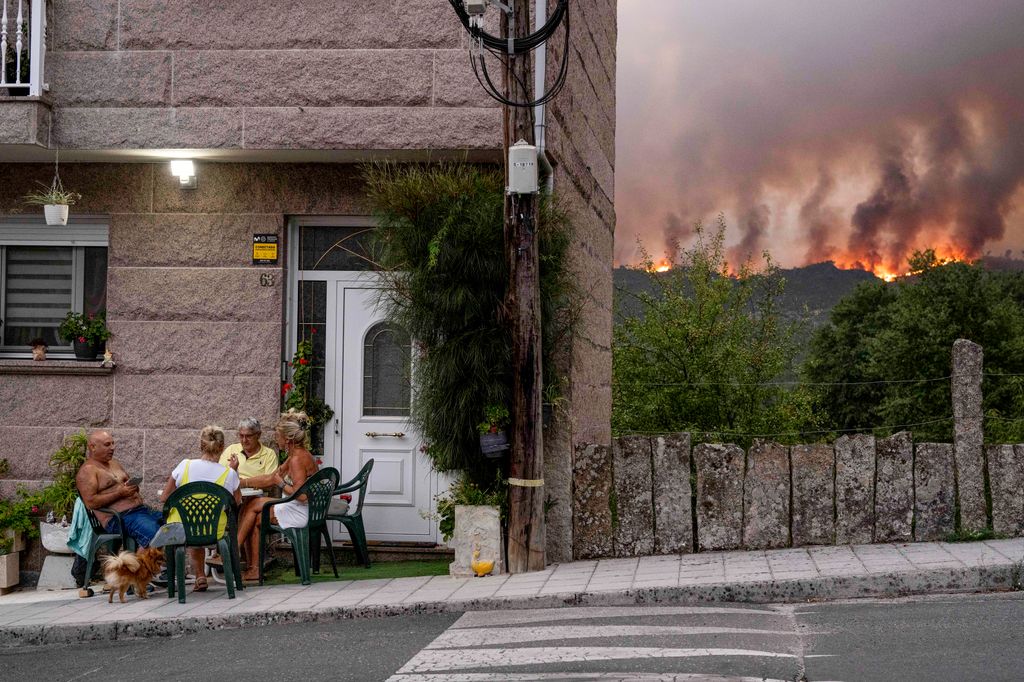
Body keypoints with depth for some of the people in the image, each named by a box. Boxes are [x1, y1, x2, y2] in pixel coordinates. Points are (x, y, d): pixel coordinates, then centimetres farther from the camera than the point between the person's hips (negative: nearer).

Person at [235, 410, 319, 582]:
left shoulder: (297, 459, -19)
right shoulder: (297, 455, 13)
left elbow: (301, 495, -27)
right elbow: (270, 479, 18)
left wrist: (280, 482, -14)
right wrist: (241, 482, 17)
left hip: (300, 514, -10)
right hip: (298, 510, 10)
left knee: (255, 515, -3)